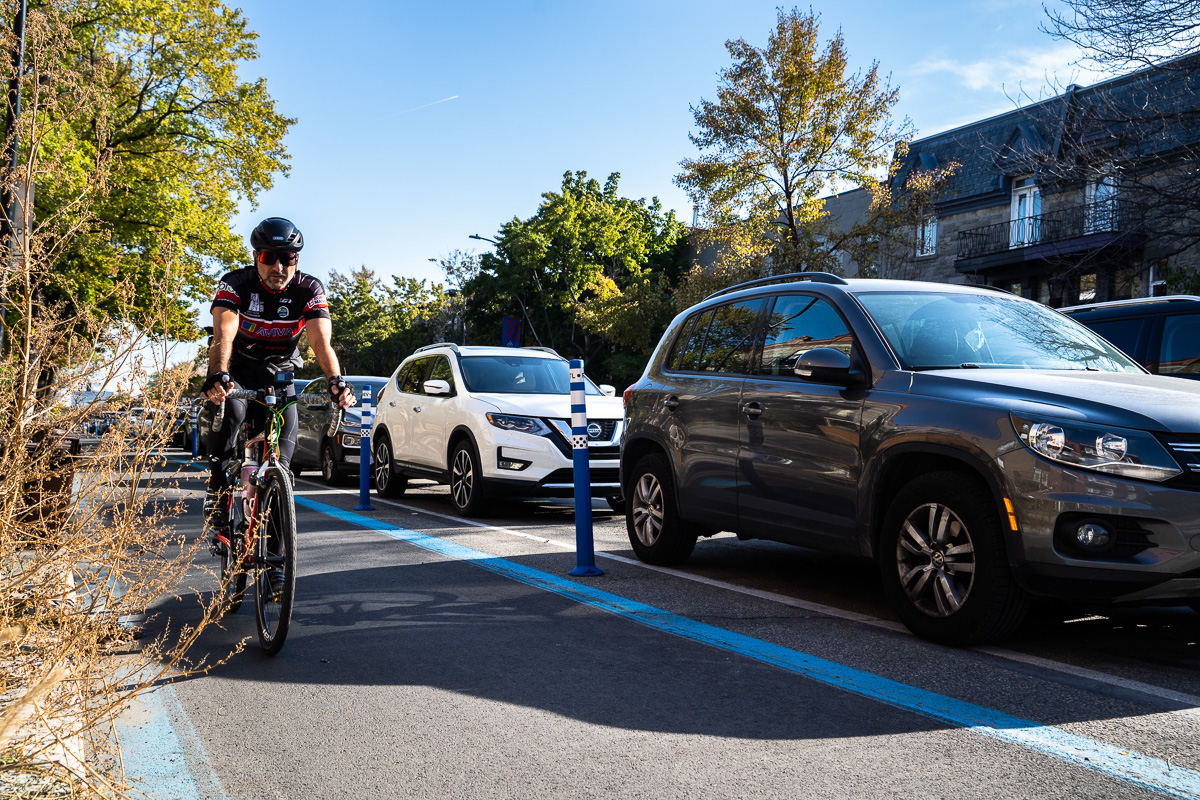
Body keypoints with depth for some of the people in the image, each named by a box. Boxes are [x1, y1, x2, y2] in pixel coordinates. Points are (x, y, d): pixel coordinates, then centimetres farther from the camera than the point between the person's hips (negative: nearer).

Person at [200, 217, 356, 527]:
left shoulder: (309, 289, -17)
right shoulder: (235, 284, -21)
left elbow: (321, 341, -28)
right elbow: (224, 333, -35)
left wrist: (336, 380, -47)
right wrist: (218, 375, -55)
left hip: (279, 371, 2)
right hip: (238, 367, -2)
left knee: (286, 427, -16)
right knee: (230, 411, -29)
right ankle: (217, 489, -13)